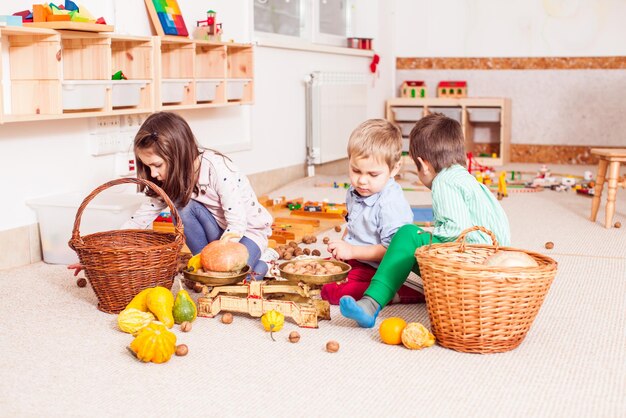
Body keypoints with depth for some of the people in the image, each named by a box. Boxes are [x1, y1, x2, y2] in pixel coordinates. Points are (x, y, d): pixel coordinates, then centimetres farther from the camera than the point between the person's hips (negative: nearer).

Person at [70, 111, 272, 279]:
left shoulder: (218, 170, -29)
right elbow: (140, 219, -9)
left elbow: (237, 223, -29)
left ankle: (258, 265, 1)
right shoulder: (170, 180, -10)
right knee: (183, 206, -24)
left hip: (249, 230, -5)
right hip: (218, 230, 6)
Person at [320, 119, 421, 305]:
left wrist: (352, 251, -25)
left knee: (333, 292, -28)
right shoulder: (354, 192, 4)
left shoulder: (391, 204, -24)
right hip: (353, 259, 9)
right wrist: (342, 245, 5)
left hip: (374, 267, -9)